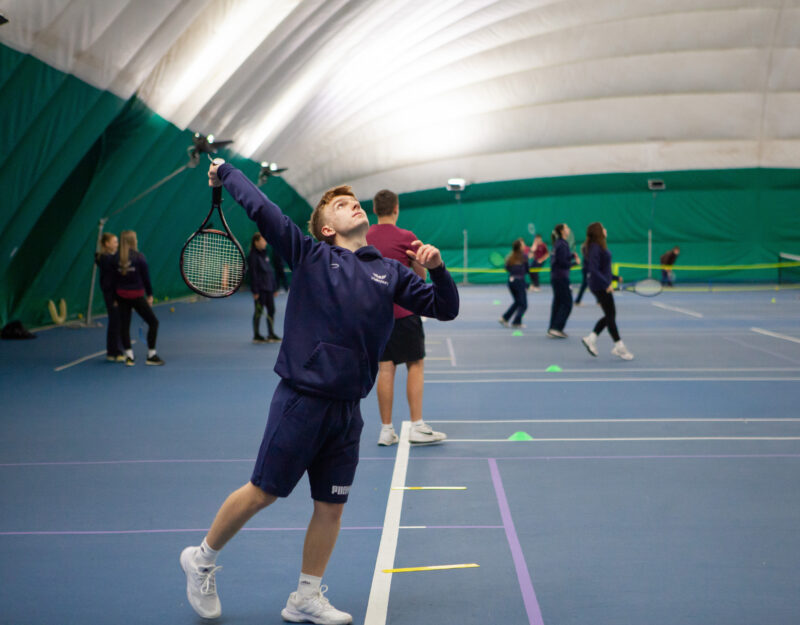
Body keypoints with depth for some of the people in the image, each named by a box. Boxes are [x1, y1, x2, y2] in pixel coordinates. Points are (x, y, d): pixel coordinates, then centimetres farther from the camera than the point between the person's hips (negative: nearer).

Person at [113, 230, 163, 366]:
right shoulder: (139, 257, -11)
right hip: (136, 295, -4)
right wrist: (149, 294, 2)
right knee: (153, 322, 7)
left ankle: (129, 356, 8)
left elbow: (114, 279, 4)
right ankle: (151, 355, 6)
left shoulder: (116, 258, 0)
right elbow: (146, 277, -8)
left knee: (124, 325, 10)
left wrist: (115, 298, 12)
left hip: (121, 295, 4)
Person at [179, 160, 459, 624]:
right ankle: (202, 559, 29)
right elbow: (261, 208, -6)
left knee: (331, 506, 10)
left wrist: (437, 268, -8)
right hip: (300, 400, -4)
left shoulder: (391, 271, 10)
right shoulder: (311, 256, -1)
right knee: (263, 492, 5)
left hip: (347, 410, 4)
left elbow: (445, 308, 10)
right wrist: (225, 172, 6)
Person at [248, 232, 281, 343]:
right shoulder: (253, 256, -9)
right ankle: (256, 335, 6)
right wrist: (255, 291, -17)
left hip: (268, 288, 8)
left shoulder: (264, 255, 14)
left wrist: (274, 287, 16)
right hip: (260, 289, -8)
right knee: (259, 311, -2)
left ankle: (271, 334, 17)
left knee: (271, 310, 8)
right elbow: (253, 274, -13)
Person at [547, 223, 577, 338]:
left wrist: (572, 256, 4)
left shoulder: (558, 244, 14)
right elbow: (563, 263, -20)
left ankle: (552, 329, 17)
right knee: (567, 304, -6)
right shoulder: (562, 245, -15)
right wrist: (575, 262, -6)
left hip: (555, 277, 9)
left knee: (558, 303, 13)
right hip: (561, 278, -9)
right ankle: (556, 328, -10)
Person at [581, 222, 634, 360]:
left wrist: (615, 277, 21)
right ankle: (620, 347, 3)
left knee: (609, 315, 13)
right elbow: (593, 270, -25)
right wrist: (607, 284, -27)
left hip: (603, 286, 10)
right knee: (610, 315, -3)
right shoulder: (595, 248, -17)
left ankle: (591, 338, 14)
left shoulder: (600, 247, 12)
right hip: (600, 286, -10)